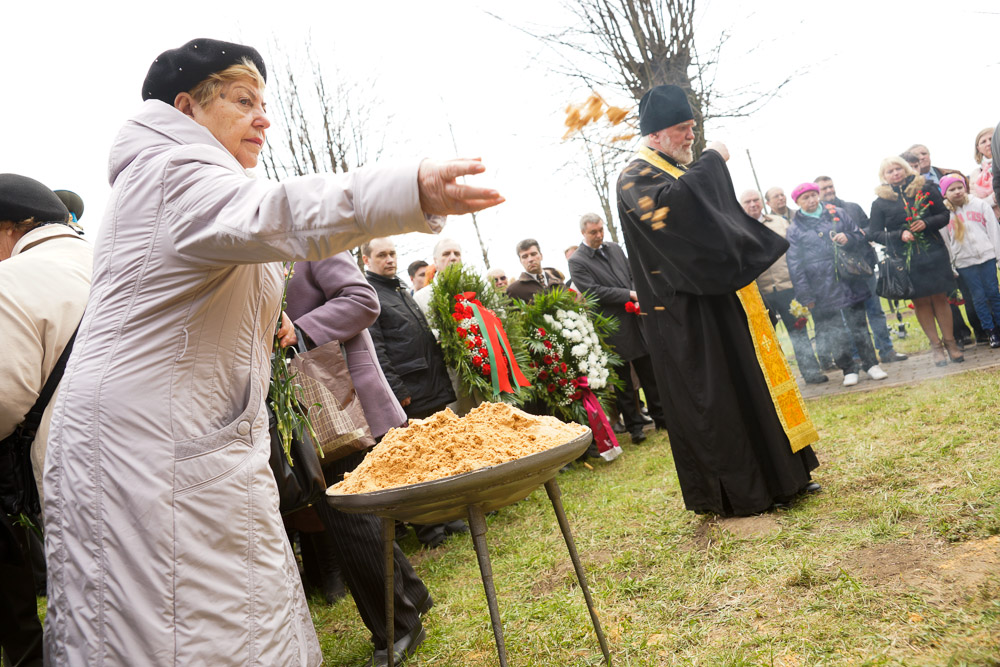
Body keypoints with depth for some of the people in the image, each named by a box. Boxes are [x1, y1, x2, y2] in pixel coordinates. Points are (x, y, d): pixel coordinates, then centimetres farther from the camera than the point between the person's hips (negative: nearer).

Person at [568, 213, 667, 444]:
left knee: (650, 373, 13)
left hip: (636, 320, 5)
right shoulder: (577, 262, -8)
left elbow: (632, 276, 15)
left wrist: (639, 299, -3)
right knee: (623, 381, 6)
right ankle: (634, 425, 17)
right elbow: (593, 291, -16)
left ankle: (661, 417, 25)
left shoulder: (615, 249, 10)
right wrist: (629, 295, -16)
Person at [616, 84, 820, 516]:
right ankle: (739, 492, 7)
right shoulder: (635, 180, -8)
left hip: (721, 298, 9)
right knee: (713, 397, -4)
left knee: (752, 382, 13)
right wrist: (712, 161, -20)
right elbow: (667, 202, -31)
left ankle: (781, 475, 25)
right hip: (687, 313, -9)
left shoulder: (687, 172, 20)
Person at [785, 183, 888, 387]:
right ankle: (848, 370, 15)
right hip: (824, 291, -2)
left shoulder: (837, 213, 8)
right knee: (834, 334, 2)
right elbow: (795, 265, -2)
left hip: (850, 282, 2)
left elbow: (861, 238, 15)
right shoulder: (795, 229, 0)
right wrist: (805, 295, -6)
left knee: (859, 326, 9)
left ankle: (871, 364, 20)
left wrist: (848, 239, -10)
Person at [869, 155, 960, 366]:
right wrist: (899, 235, -16)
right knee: (920, 301, 3)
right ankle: (936, 345, 14)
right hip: (905, 258, -1)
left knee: (940, 297, 3)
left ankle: (950, 342, 15)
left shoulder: (925, 189, 4)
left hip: (933, 251, 1)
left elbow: (944, 215, 6)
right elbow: (876, 234, 0)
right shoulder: (880, 202, 0)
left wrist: (926, 222, -13)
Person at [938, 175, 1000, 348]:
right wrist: (950, 266, 1)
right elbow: (944, 241, 4)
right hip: (963, 262, 0)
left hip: (986, 256, 0)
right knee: (978, 297, 2)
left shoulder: (981, 205, 5)